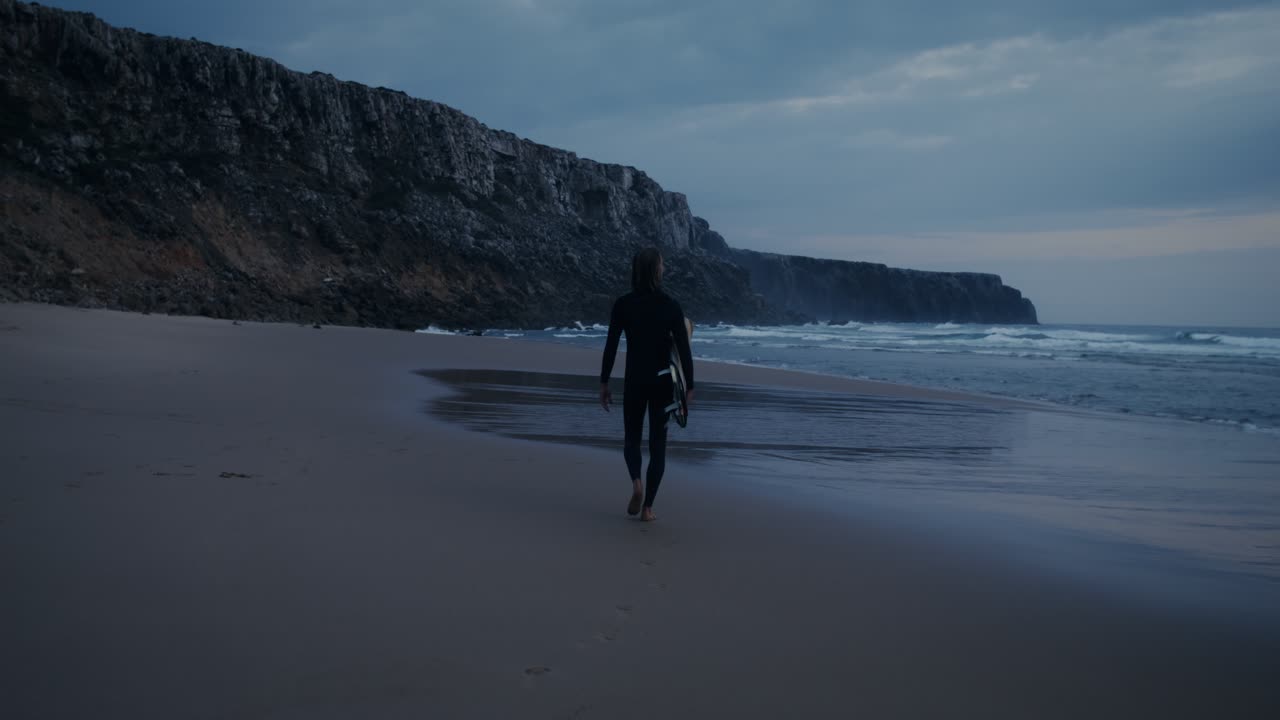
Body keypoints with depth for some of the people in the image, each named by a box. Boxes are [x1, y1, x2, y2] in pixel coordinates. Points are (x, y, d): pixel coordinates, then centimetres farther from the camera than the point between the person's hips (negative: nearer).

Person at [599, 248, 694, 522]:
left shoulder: (623, 305, -5)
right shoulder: (671, 305, -6)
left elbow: (610, 347, -4)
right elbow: (684, 349, -7)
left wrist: (604, 383, 4)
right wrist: (689, 387, 1)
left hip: (634, 381, 1)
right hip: (663, 382, -1)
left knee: (632, 437, 18)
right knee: (658, 442, 8)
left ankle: (637, 483, -9)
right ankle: (648, 507, 6)